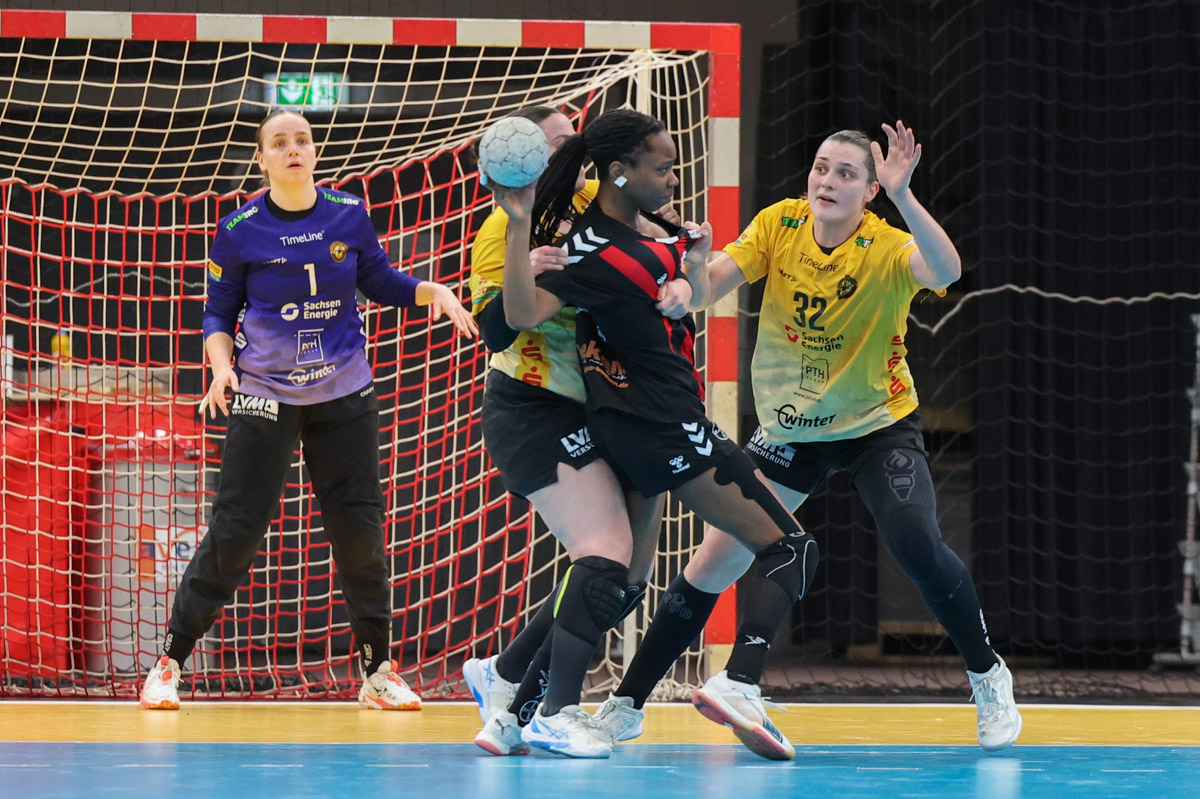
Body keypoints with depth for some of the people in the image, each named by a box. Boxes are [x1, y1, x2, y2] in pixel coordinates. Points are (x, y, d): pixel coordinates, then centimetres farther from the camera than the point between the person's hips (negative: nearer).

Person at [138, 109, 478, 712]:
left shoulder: (350, 216, -1)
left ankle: (378, 672, 13)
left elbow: (379, 282, 13)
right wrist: (222, 365, -15)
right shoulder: (239, 231, -6)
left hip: (345, 395, 2)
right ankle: (169, 662, 5)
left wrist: (433, 291, -4)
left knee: (360, 527, 2)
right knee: (235, 531, -6)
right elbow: (218, 312, 2)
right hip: (265, 396, -2)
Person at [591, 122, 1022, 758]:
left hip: (877, 424, -3)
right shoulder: (780, 225, -11)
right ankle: (627, 704, 4)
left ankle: (987, 677, 0)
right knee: (715, 562, -6)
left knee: (918, 547, -24)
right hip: (789, 428, 3)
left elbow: (946, 271, -43)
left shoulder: (886, 249, -21)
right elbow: (703, 292, -19)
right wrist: (693, 259, -42)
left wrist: (903, 198, -56)